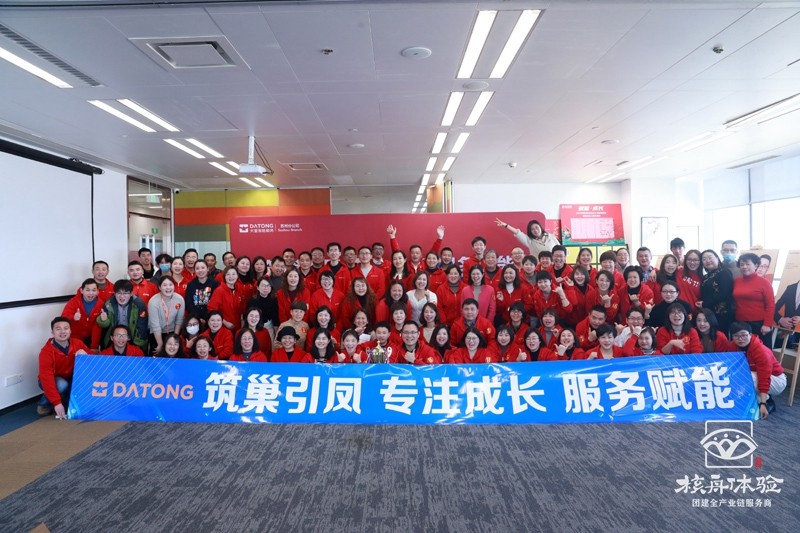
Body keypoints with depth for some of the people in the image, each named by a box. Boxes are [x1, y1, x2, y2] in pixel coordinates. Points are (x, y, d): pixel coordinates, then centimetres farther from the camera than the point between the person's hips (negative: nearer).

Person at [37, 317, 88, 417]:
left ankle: (70, 403, -2)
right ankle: (43, 405, -5)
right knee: (62, 385, -36)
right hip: (53, 381, -3)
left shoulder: (77, 343, -12)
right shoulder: (46, 352, -23)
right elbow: (46, 378, -30)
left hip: (71, 379, 4)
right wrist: (57, 403, -38)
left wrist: (85, 355, -31)